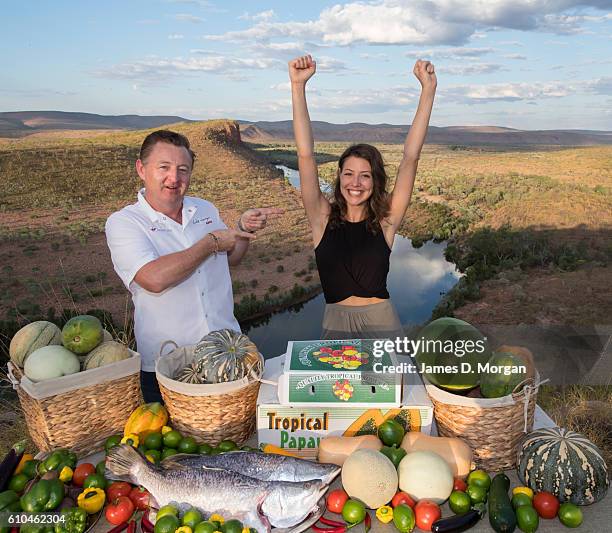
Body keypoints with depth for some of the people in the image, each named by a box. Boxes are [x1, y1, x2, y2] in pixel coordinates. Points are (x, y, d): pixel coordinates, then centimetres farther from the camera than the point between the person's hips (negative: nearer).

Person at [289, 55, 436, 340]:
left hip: (382, 322, 0)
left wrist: (428, 90, -12)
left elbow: (411, 157, -8)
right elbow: (306, 156, -11)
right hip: (336, 323, 0)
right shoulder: (323, 218, -3)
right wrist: (298, 86, -16)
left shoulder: (385, 220, -3)